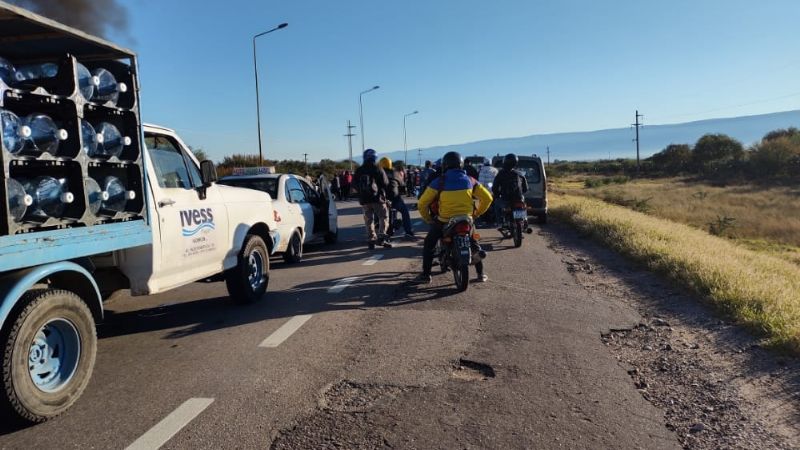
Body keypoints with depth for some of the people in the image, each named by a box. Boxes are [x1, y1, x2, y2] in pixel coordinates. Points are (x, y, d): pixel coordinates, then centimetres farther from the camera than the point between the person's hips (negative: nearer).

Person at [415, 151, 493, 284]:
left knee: (429, 243, 18)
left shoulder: (439, 181, -7)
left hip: (444, 221, -3)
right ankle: (481, 274, 27)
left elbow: (423, 203, -9)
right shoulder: (469, 180, 2)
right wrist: (477, 213, 16)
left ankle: (425, 275, 14)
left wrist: (427, 218, 7)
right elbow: (487, 198, 4)